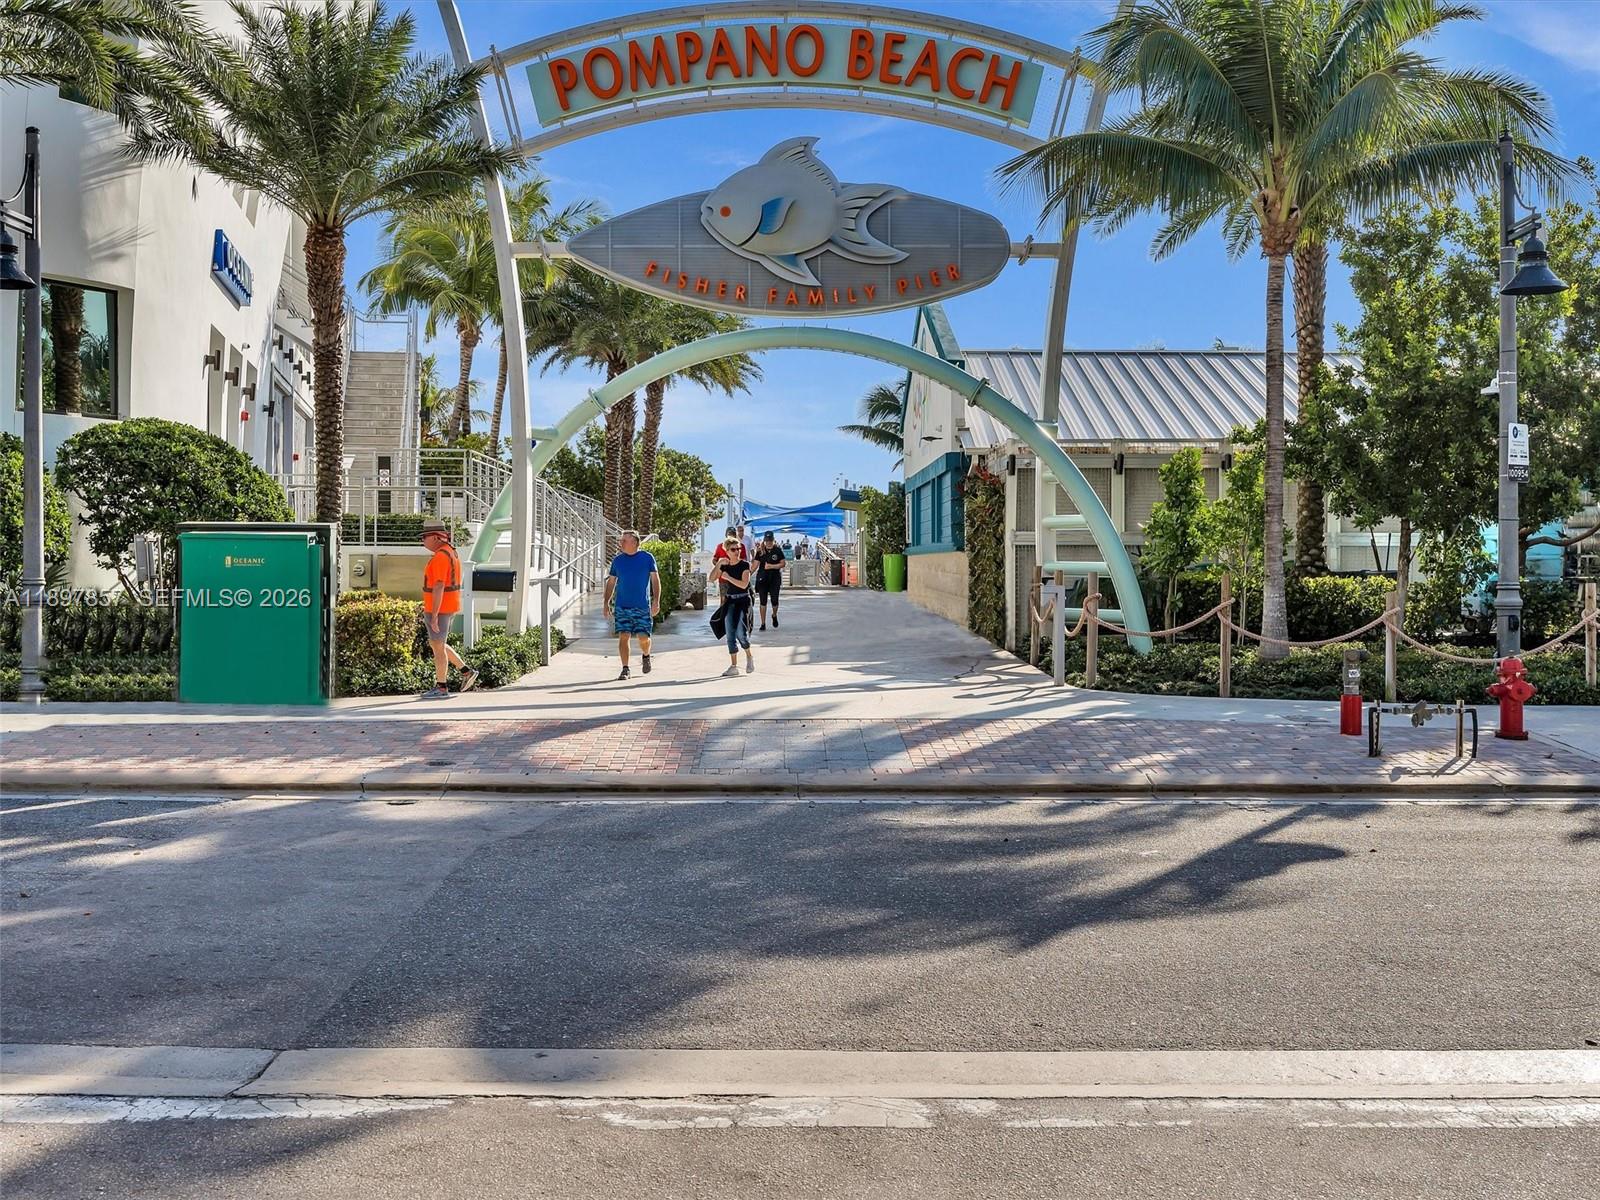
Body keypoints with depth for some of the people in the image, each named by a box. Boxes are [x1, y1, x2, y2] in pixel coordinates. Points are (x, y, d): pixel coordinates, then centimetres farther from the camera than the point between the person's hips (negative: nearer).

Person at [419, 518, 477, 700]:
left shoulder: (440, 557, -20)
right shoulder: (451, 553, 12)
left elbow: (438, 587, -24)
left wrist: (434, 615, -24)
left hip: (439, 609, -10)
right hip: (449, 607, 10)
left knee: (438, 647, -1)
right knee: (435, 644, 19)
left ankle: (441, 688, 7)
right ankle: (466, 672, 16)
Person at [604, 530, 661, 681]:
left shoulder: (647, 558, 0)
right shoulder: (617, 560, 7)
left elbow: (655, 579, 2)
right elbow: (611, 582, 13)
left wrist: (656, 601, -7)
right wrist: (607, 602, 6)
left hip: (643, 606, -2)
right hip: (622, 606, 2)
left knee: (643, 637, -4)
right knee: (623, 637, -6)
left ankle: (646, 656, 29)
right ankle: (625, 669, 1)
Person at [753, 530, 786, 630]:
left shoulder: (778, 550, 1)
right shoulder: (760, 551, 4)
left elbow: (782, 564, -2)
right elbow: (756, 565, 2)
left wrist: (771, 566, -13)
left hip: (775, 578, -1)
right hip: (762, 578, 1)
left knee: (774, 600, -3)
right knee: (763, 601, 2)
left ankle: (774, 616, 30)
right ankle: (763, 623, 9)